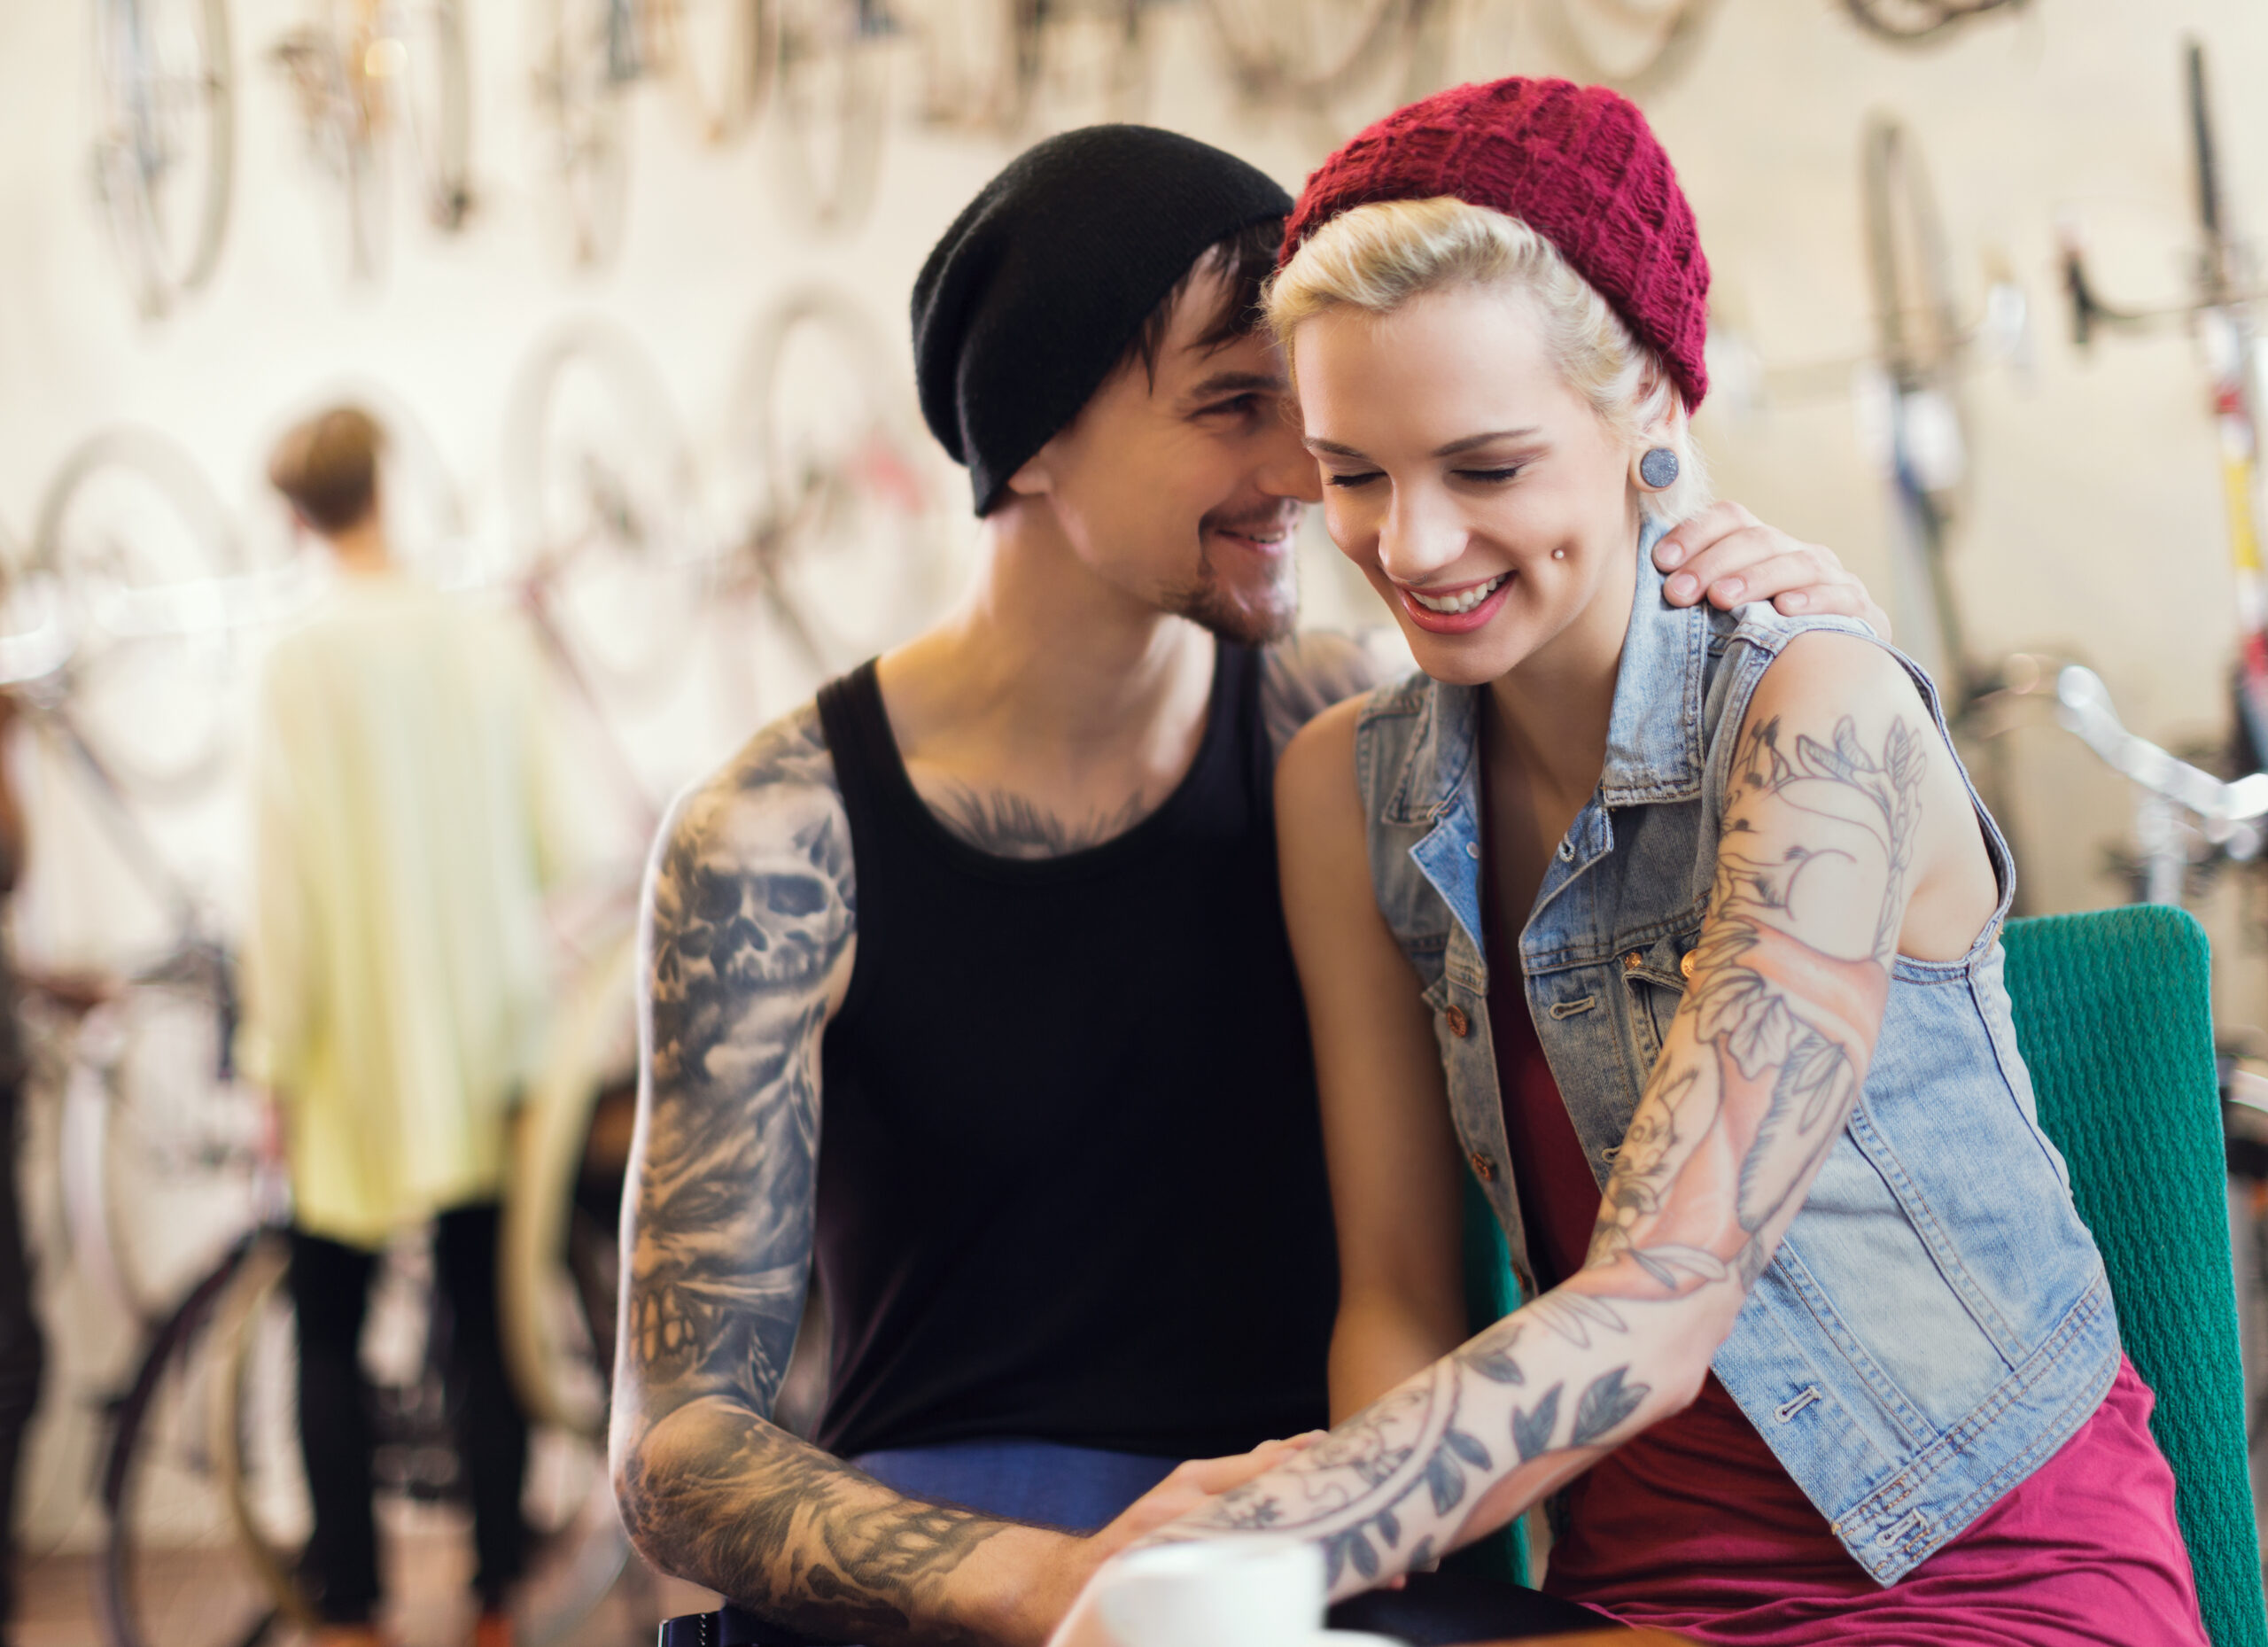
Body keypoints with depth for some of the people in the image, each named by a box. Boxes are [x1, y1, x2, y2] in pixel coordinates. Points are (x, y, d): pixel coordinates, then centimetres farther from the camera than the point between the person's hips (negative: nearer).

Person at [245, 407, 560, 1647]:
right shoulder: (492, 648, -1)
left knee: (328, 1332, 7)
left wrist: (275, 1057, -4)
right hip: (485, 1040, 3)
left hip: (354, 1045, -3)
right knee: (486, 1322, 9)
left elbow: (284, 882, -10)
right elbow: (546, 845, 5)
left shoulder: (301, 667, -9)